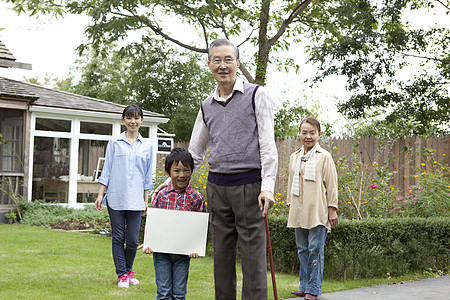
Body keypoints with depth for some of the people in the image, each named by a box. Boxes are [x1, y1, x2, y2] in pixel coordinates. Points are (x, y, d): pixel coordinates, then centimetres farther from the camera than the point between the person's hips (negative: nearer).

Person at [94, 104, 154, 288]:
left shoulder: (147, 146, 10)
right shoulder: (114, 143, 5)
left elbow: (147, 176, 14)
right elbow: (107, 170, 6)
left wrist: (146, 201, 12)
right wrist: (100, 195, 1)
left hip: (135, 200, 1)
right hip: (115, 197, -1)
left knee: (133, 240, 1)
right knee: (118, 238, 3)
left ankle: (128, 271, 22)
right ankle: (122, 274, 13)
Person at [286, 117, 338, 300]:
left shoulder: (325, 157, -2)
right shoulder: (294, 157, 13)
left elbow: (331, 185, -3)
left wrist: (332, 210, -6)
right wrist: (290, 205, 19)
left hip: (318, 212, -5)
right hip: (299, 212, 5)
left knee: (315, 249, -5)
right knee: (302, 249, 10)